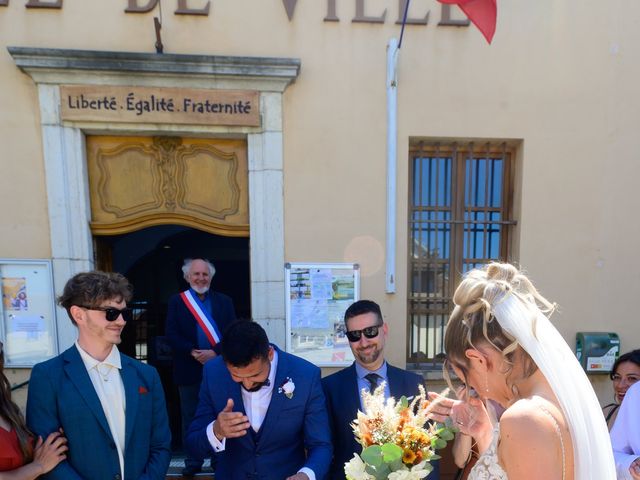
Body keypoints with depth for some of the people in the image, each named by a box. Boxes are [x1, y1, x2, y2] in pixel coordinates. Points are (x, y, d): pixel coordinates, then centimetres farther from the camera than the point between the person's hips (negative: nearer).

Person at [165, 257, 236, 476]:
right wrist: (193, 352, -17)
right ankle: (193, 462, 25)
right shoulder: (176, 301, 3)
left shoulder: (224, 301, 5)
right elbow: (171, 334, -5)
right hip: (189, 369, 0)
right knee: (190, 418, 10)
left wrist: (215, 352, -16)